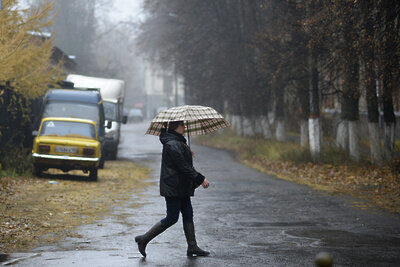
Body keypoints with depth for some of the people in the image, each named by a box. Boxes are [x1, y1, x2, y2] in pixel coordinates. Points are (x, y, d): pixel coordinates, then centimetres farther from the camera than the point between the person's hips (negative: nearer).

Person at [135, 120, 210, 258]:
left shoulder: (178, 142, 14)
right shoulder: (172, 145, -20)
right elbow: (183, 167, -23)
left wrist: (196, 179, 12)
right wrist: (200, 179, -19)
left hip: (181, 188, 10)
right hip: (173, 188, -10)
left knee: (188, 215, 11)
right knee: (172, 218, -4)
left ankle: (192, 247, 15)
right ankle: (144, 239, 4)